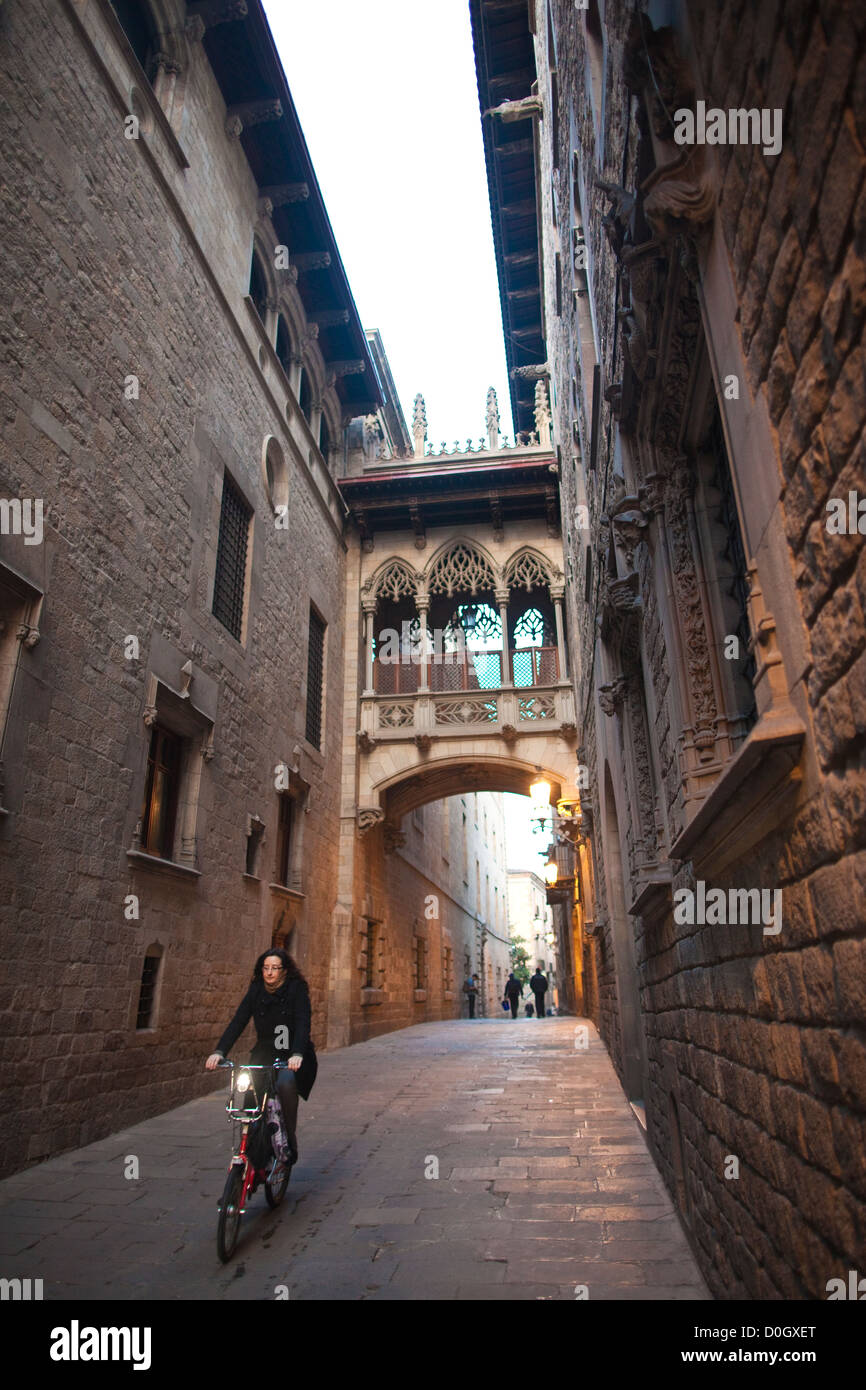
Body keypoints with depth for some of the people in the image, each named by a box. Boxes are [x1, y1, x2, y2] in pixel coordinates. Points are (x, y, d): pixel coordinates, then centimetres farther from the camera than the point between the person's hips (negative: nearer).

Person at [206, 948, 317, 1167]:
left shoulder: (296, 989, -10)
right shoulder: (256, 990, 1)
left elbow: (303, 1023, -20)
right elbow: (238, 1021, -7)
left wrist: (297, 1055, -36)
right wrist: (219, 1051, -21)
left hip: (292, 1056, -3)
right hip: (265, 1052, 3)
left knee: (286, 1083, -31)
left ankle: (290, 1142, -11)